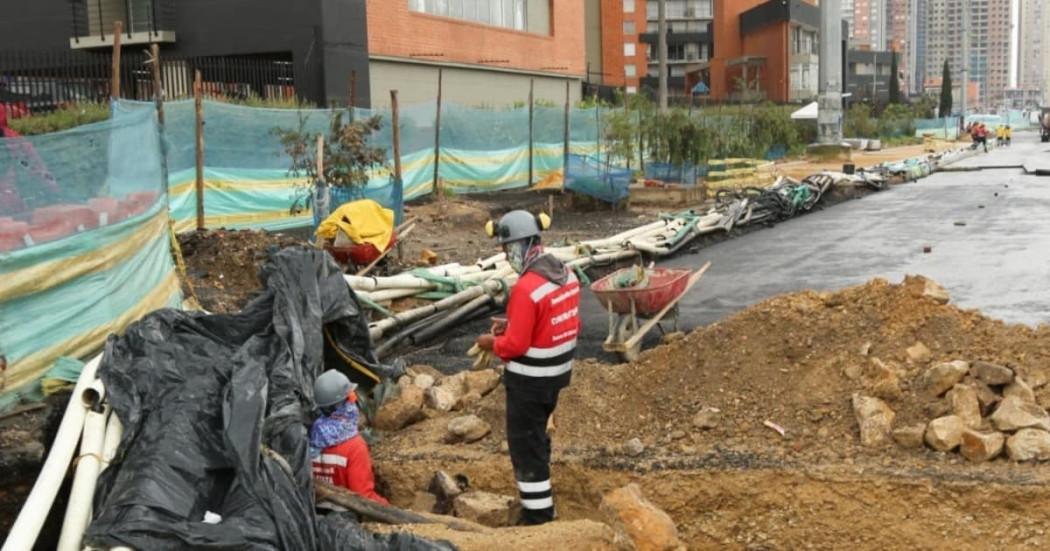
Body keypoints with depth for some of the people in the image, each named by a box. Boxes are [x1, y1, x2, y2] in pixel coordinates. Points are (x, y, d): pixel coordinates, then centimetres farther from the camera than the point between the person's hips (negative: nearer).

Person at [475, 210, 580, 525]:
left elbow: (516, 345, -25)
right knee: (537, 434, 26)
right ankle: (540, 499, 42)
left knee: (525, 444, 5)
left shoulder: (526, 288, -27)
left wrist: (492, 343, -4)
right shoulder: (567, 274, 1)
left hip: (529, 380, -9)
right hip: (558, 372, 9)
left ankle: (538, 517, 13)